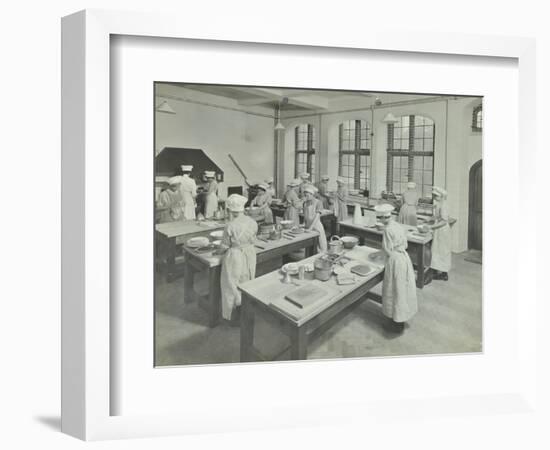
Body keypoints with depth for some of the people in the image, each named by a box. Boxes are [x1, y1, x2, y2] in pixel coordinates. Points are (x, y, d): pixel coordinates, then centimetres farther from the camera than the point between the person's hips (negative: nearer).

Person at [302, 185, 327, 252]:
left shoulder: (318, 202, -11)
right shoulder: (305, 203, 6)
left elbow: (317, 216, -18)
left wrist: (310, 227, -25)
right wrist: (304, 224, -3)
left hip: (316, 226, -5)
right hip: (308, 226, 5)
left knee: (320, 246, -1)